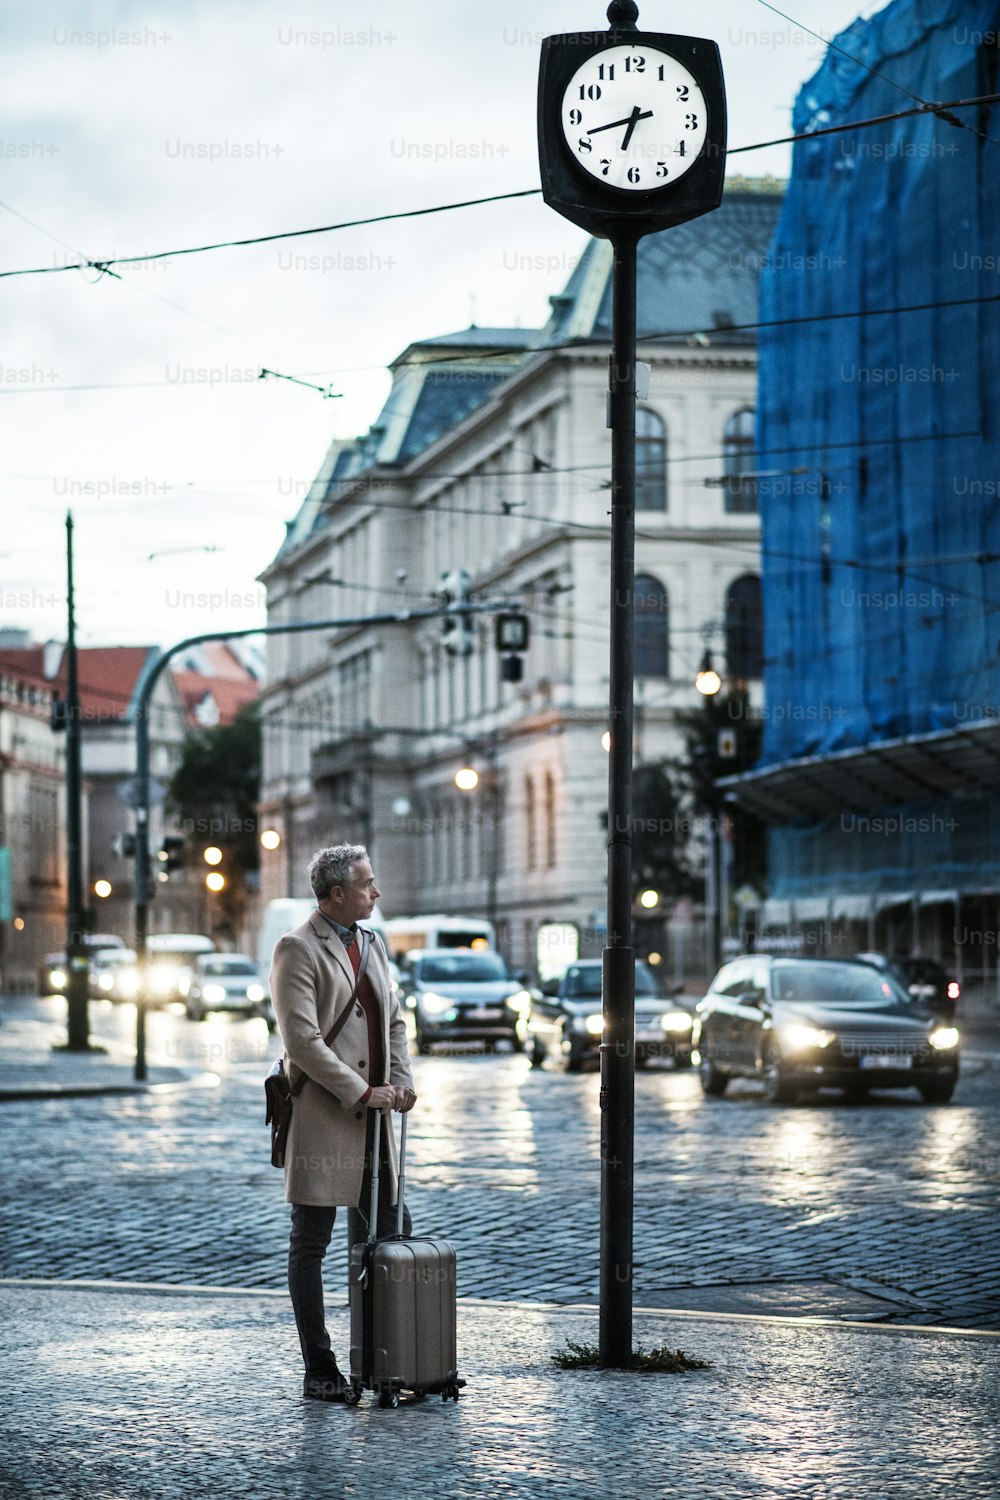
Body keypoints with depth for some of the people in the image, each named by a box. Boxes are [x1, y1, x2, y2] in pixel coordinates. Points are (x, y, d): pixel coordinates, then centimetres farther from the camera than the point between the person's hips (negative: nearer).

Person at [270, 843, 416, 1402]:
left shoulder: (372, 943, 15)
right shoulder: (298, 949, -10)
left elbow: (394, 1020, 20)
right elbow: (303, 1040, -17)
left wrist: (401, 1081, 3)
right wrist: (362, 1092, -18)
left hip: (370, 1117, 8)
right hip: (320, 1118, -8)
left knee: (394, 1232, 8)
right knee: (311, 1246, 0)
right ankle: (320, 1372, 3)